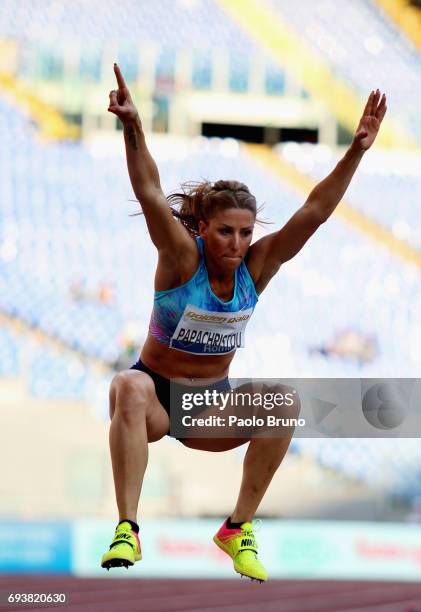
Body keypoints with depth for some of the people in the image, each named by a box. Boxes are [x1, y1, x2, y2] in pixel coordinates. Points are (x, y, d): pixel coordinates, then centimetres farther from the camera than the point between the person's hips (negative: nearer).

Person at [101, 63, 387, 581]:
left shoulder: (256, 266, -8)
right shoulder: (182, 258, -16)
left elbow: (314, 213, -15)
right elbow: (149, 193, -31)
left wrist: (356, 151, -24)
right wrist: (132, 129, -46)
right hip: (158, 393, -3)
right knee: (129, 389, -38)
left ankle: (240, 527, -13)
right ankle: (127, 529, -40)